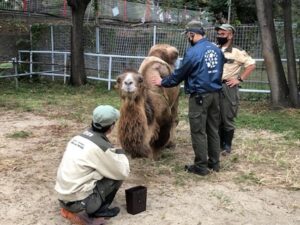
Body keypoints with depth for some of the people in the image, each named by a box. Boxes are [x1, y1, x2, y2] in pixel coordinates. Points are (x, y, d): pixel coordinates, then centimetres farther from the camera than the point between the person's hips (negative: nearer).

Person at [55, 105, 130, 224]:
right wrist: (121, 154, 11)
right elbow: (123, 172, -6)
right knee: (117, 175, 2)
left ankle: (71, 210, 17)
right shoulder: (101, 146, -17)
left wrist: (113, 153, 16)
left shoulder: (79, 137, 6)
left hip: (64, 197, 7)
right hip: (78, 201, -7)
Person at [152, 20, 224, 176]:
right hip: (215, 94, 7)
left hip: (199, 96, -7)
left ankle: (201, 166, 7)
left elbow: (179, 74, -7)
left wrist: (162, 82, 8)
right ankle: (214, 162, 23)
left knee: (198, 132, 1)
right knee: (213, 129, 14)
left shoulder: (193, 52, -15)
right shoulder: (216, 50, 7)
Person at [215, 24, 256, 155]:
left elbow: (251, 65, -7)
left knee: (227, 119, 2)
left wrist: (240, 79, -11)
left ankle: (227, 146, 14)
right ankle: (219, 143, 23)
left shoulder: (237, 52, -5)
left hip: (228, 88, -5)